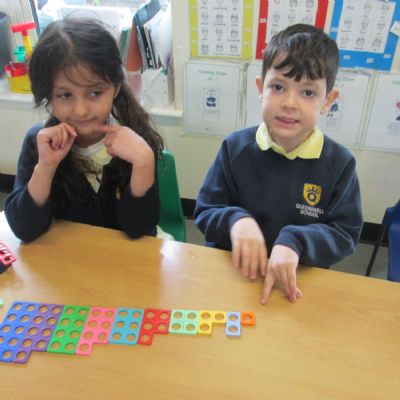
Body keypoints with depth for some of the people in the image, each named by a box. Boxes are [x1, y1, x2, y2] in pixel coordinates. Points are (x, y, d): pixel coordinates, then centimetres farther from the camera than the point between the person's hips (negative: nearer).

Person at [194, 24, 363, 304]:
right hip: (233, 272, 3)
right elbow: (205, 212, 0)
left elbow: (346, 232, -3)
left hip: (300, 284, -2)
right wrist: (235, 220, -21)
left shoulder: (340, 163, -4)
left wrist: (296, 242, -21)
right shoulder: (236, 147, -3)